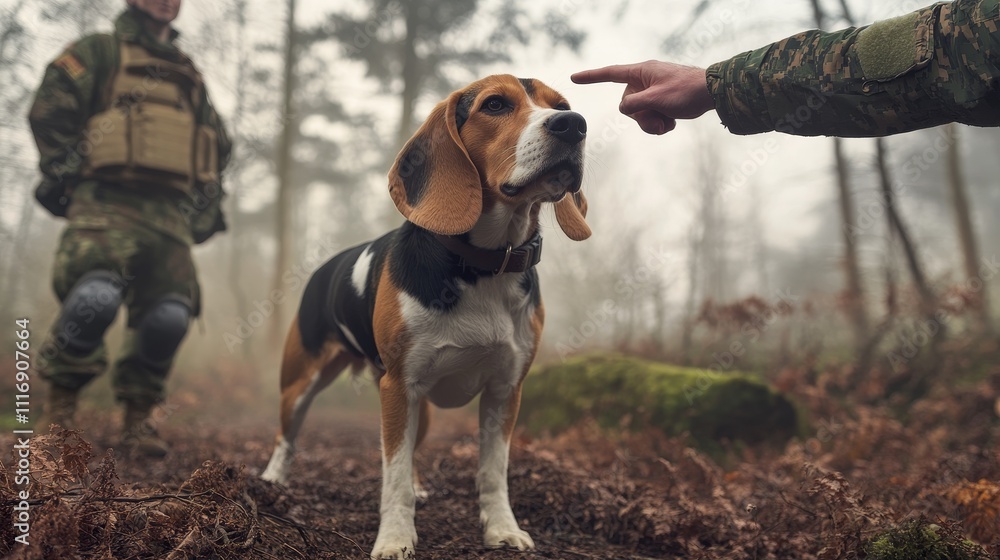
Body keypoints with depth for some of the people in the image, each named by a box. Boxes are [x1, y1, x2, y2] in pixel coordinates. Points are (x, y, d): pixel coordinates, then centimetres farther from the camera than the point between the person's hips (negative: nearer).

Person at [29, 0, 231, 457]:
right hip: (107, 206, -4)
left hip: (169, 217, 5)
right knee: (94, 298, -25)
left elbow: (218, 148, 31)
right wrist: (65, 175, -6)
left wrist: (206, 206, 21)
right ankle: (59, 410, -3)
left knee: (170, 315, -10)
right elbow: (50, 110, 1)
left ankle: (137, 419, 8)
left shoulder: (191, 77, 27)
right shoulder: (100, 52, 12)